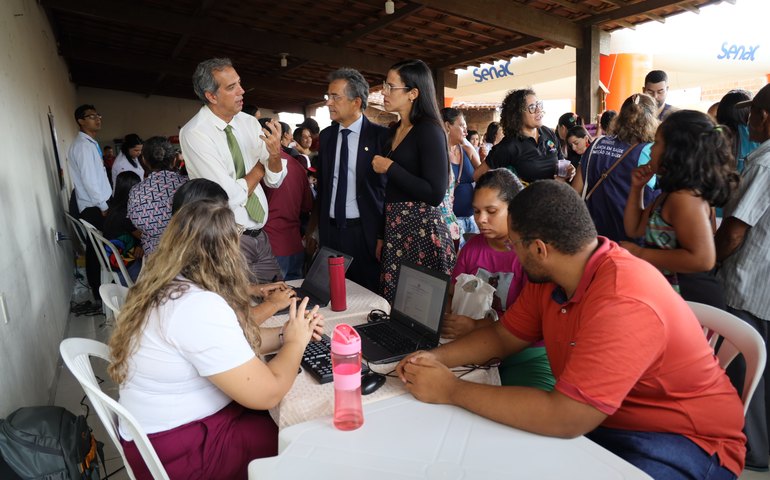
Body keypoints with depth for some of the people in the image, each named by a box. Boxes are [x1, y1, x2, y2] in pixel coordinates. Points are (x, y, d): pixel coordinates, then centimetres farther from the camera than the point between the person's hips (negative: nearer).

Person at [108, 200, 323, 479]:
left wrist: (282, 334, 0)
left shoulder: (167, 288, 1)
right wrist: (295, 342, -11)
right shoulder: (200, 307, -30)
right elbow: (266, 394, -26)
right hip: (179, 450, -8)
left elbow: (230, 342, 11)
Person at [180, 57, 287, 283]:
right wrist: (260, 165, -5)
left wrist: (274, 153, -17)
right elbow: (232, 196, -20)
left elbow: (275, 180, 4)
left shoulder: (249, 122, 3)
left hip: (260, 236, 6)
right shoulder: (194, 133, -15)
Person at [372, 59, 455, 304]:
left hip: (422, 228, -7)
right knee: (394, 300, 10)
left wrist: (390, 168, -13)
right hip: (394, 227, 7)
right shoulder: (395, 130, 14)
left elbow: (435, 194, -19)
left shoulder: (429, 130, -10)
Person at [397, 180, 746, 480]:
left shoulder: (623, 303, -33)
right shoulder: (550, 276, -6)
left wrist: (452, 390, -26)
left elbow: (564, 419, -34)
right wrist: (436, 358, -11)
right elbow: (504, 336, 5)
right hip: (595, 418, 7)